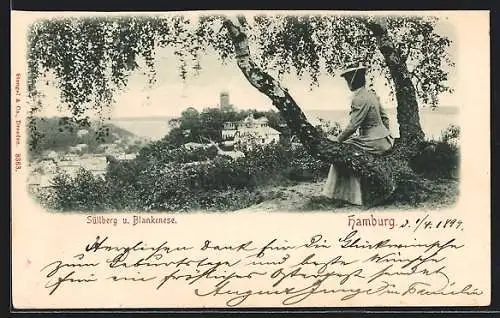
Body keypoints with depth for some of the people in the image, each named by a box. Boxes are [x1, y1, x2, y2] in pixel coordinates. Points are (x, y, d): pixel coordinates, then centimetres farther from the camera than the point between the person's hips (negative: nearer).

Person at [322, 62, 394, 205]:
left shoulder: (359, 99, -18)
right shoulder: (371, 94, 10)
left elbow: (352, 126, -19)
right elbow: (385, 118, 17)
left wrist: (338, 140, -8)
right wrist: (385, 135, 28)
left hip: (375, 143, -10)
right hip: (384, 138, 10)